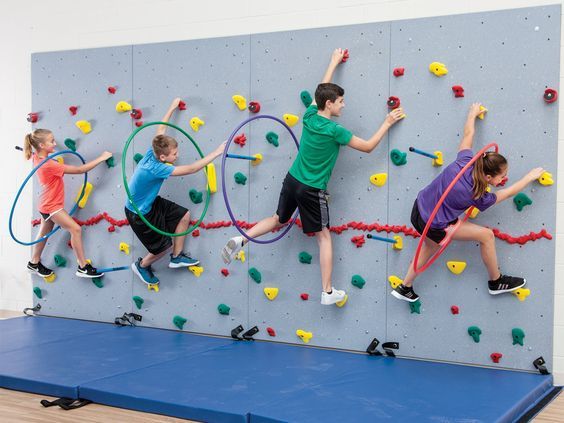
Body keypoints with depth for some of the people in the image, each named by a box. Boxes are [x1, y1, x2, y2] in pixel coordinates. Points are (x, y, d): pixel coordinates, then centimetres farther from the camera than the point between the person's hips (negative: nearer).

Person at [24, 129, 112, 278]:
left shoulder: (37, 157, -4)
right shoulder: (49, 165, -30)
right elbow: (80, 170, -28)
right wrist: (101, 158, -22)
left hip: (48, 205, 9)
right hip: (52, 206, -9)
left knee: (44, 233, 22)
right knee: (76, 229, -9)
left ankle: (34, 263, 39)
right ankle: (83, 268, -6)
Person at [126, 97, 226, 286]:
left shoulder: (153, 152, -16)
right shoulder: (155, 168, -37)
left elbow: (160, 131, 5)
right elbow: (191, 169, -39)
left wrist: (172, 108, 16)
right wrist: (217, 152, -35)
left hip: (151, 203, 9)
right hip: (139, 214, -9)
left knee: (184, 215, 10)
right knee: (164, 246, 4)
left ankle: (177, 257, 26)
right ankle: (142, 265, 34)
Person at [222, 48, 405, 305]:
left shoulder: (309, 115, -2)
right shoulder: (334, 130, -18)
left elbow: (322, 91, 17)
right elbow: (368, 147, -10)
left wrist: (334, 63, 29)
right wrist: (387, 123, 0)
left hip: (292, 180, 6)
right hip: (312, 190, -6)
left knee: (279, 220, 26)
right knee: (324, 236, 5)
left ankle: (240, 241, 8)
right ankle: (328, 292, 6)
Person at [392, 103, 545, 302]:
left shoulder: (464, 161, -14)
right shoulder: (477, 196, -22)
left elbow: (468, 133, 2)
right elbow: (508, 192, -7)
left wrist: (473, 114, 20)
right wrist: (531, 176, 6)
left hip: (419, 208, 7)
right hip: (434, 226, -7)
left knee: (430, 246, 32)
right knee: (486, 235, 1)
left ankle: (404, 288, 44)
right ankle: (496, 282, 20)